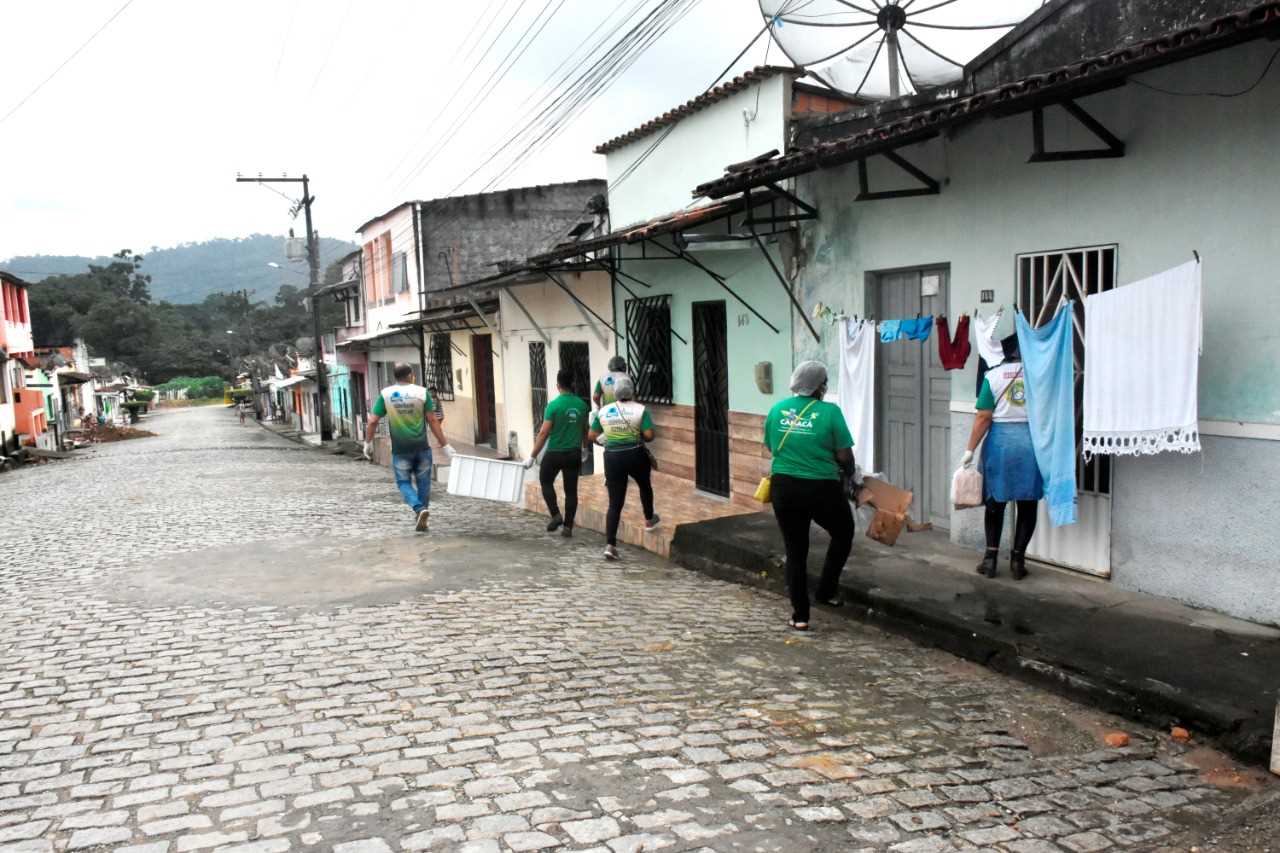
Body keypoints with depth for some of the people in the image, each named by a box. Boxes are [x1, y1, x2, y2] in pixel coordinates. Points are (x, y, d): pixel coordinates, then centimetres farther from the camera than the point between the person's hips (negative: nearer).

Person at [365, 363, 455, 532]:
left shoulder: (385, 394, -2)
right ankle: (423, 514, 16)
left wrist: (368, 443, 11)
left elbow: (372, 421, -3)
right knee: (423, 482, 12)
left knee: (403, 482, 10)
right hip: (421, 447, 0)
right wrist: (444, 445, -2)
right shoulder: (422, 392, -4)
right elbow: (432, 421, -6)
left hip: (400, 449, 0)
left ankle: (419, 509, -12)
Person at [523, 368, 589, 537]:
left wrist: (532, 456, -8)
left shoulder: (554, 405, -13)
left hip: (555, 453, -4)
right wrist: (584, 449, 29)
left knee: (546, 482, 19)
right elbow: (585, 431, 12)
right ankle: (568, 527, 10)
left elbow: (543, 433, -14)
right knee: (571, 490, 9)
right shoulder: (582, 405, 0)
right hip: (574, 453, 4)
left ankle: (556, 515, 6)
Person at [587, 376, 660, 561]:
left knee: (615, 503, 4)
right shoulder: (640, 409, -7)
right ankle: (649, 520, 48)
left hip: (612, 458, 1)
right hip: (635, 455, -1)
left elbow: (591, 436, 4)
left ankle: (610, 545, -5)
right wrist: (639, 435, 8)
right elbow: (649, 435, -14)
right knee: (644, 485, 30)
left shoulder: (603, 411, 1)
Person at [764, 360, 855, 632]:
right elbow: (845, 456, -10)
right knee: (843, 534, 25)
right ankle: (827, 590, 24)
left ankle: (800, 615, 16)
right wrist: (849, 472, 11)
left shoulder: (777, 409, 1)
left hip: (784, 487, 4)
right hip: (822, 488, -4)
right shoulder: (829, 411, -11)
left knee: (795, 551, 13)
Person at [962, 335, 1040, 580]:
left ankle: (991, 557, 12)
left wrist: (970, 449, -3)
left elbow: (984, 417, -6)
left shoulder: (993, 375, -2)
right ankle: (1017, 560, 9)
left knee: (995, 502, 11)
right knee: (1027, 504, 8)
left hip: (1000, 440, 0)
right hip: (1032, 441, 0)